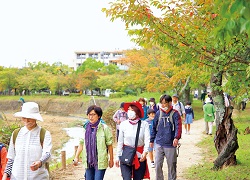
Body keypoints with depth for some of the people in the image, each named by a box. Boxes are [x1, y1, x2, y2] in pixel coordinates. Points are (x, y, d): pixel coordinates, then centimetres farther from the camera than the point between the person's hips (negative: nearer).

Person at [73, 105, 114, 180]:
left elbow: (109, 145, -2)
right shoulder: (86, 128, 5)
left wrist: (111, 159, 2)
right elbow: (81, 144, 11)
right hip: (88, 161, 5)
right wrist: (76, 157, 7)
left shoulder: (104, 128, -8)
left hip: (100, 162, -4)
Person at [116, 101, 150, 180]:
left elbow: (147, 140, -12)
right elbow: (120, 142, 6)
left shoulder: (144, 124, -5)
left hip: (139, 157, 0)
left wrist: (145, 152, -29)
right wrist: (118, 157, 6)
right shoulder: (123, 124, 1)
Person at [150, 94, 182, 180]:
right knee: (157, 165, 1)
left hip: (170, 145, -2)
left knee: (171, 165, 9)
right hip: (159, 144, 3)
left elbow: (178, 127, -17)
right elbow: (154, 128, 13)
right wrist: (152, 140, 13)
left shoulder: (175, 114, -5)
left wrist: (176, 137, -34)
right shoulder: (158, 113, 5)